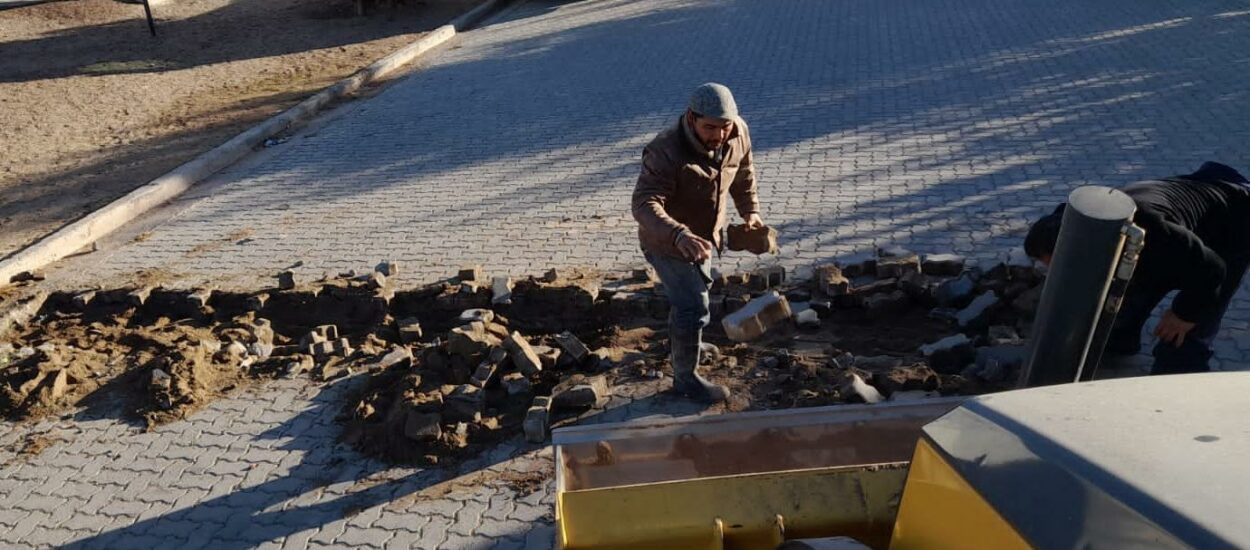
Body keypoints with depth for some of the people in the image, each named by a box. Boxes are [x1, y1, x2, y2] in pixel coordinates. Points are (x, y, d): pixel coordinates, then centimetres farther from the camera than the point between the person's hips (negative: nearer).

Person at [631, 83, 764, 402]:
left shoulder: (738, 133, -15)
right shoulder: (666, 152, -36)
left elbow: (743, 173, 6)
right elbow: (644, 204, -44)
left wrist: (750, 210, -3)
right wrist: (679, 235, -60)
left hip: (702, 235, 8)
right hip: (667, 242, -8)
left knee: (697, 288, 28)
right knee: (694, 308, -5)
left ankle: (680, 344, 56)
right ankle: (685, 378, 18)